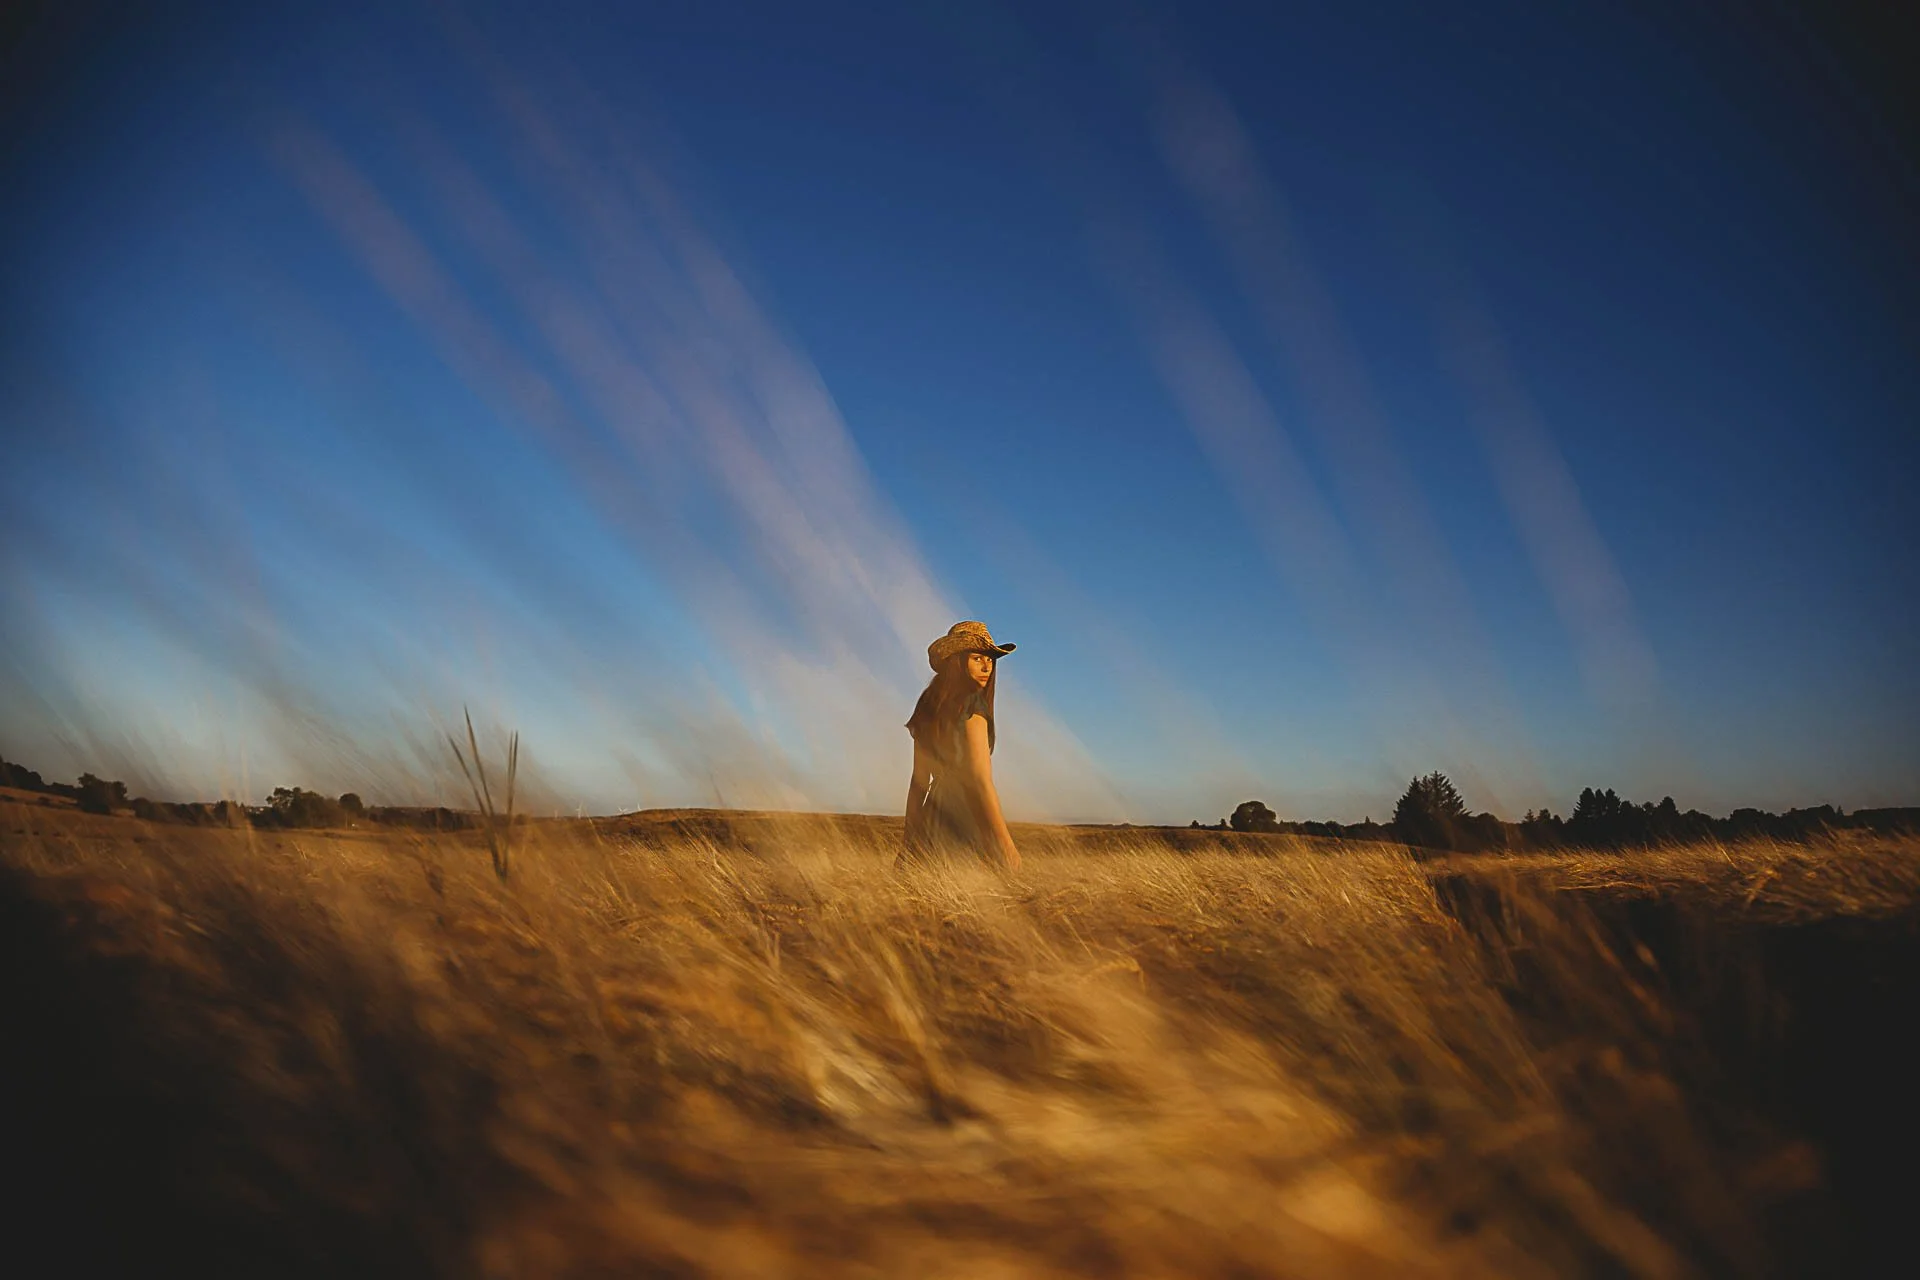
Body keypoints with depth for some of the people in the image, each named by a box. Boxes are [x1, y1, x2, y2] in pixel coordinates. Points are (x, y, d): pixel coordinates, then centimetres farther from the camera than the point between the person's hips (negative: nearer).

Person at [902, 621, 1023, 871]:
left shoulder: (930, 706, 11)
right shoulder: (971, 706, -13)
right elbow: (981, 781, -18)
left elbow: (919, 780, 14)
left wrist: (911, 841, 18)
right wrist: (1005, 841, -17)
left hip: (933, 815, 8)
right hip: (966, 822, -8)